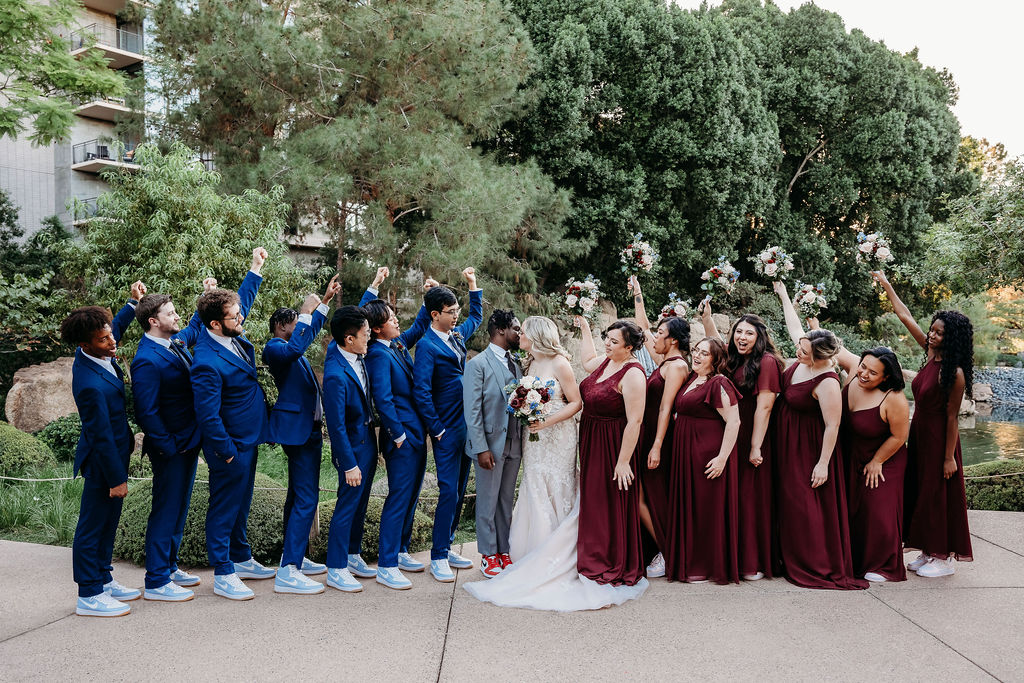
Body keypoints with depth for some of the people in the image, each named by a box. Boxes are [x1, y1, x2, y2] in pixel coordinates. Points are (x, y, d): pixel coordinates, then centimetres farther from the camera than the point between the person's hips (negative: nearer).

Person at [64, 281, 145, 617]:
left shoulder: (94, 353, -4)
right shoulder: (91, 385, -30)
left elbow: (116, 326, 21)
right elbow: (102, 435, -25)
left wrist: (132, 304, 17)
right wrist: (116, 478, -19)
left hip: (114, 453, 10)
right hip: (103, 461, -10)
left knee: (108, 522, 20)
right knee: (93, 525, 3)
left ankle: (103, 580, 33)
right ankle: (89, 596, 14)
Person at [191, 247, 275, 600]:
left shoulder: (233, 334, -1)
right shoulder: (207, 362, -28)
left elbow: (244, 298, 21)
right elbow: (207, 415, -25)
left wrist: (255, 269, 22)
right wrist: (226, 451, -19)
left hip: (248, 439, 9)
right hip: (231, 446, -9)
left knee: (241, 504, 21)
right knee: (224, 508, 3)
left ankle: (242, 559, 36)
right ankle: (222, 575, 14)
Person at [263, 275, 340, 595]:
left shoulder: (288, 344, 17)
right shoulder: (274, 347, -11)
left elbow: (310, 330, 35)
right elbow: (294, 349, -34)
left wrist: (324, 300, 30)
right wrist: (306, 311, -25)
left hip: (307, 427, 11)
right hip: (298, 428, -11)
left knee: (298, 494, 17)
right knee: (306, 497, -15)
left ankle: (293, 557, 28)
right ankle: (288, 572, -16)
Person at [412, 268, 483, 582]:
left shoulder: (457, 334, 10)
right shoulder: (427, 345, -13)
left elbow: (476, 317, 32)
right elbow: (421, 391, -18)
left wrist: (473, 285, 22)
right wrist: (437, 429, -15)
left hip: (466, 427, 8)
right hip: (447, 431, -8)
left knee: (458, 491, 13)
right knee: (449, 492, -7)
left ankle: (447, 547, 24)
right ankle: (438, 558, 3)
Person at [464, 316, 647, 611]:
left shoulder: (559, 363, -12)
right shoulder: (530, 363, 10)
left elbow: (576, 402, -11)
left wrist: (547, 421, -20)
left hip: (557, 438, -7)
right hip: (534, 439, 7)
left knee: (556, 496, 0)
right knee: (535, 495, 9)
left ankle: (555, 561, 10)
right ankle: (536, 558, 19)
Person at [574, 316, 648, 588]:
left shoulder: (632, 374, -21)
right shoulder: (606, 361, 5)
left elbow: (635, 421, -24)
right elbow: (588, 361, 31)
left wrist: (623, 461, -25)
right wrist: (584, 328, 32)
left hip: (613, 445, -9)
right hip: (590, 442, 9)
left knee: (613, 504, 2)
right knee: (592, 501, 16)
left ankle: (616, 568, 18)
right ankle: (596, 559, 32)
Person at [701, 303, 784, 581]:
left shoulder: (766, 361, -11)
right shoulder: (735, 360, 12)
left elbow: (764, 406, -16)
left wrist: (756, 447, -18)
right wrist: (706, 317, 21)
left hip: (752, 440, -7)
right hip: (731, 439, 8)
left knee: (751, 498, -2)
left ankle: (756, 563, 8)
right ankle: (735, 558, 19)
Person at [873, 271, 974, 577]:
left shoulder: (954, 373, -20)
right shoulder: (931, 354, 0)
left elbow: (952, 417, -18)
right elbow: (905, 316, 7)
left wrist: (949, 457, -16)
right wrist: (885, 284, 11)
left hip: (938, 438, -8)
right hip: (919, 434, 8)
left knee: (938, 494, 2)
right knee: (920, 491, 13)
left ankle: (944, 558, 16)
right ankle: (930, 552, 25)